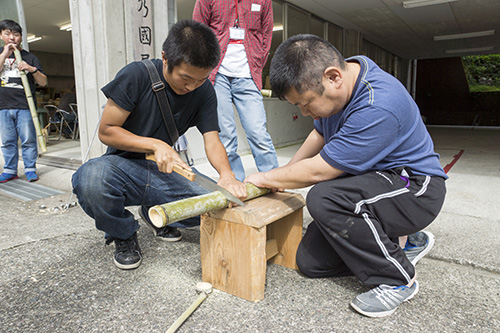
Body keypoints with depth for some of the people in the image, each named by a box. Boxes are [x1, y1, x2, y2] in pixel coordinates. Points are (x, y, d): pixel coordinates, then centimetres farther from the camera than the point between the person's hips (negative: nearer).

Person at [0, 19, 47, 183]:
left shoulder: (30, 58, 11)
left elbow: (43, 82, 6)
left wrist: (32, 69, -11)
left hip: (25, 106, -2)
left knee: (28, 140, -3)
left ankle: (30, 169, 6)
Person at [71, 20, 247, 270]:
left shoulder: (204, 92, -4)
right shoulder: (136, 76, -16)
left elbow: (212, 140, -9)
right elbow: (106, 130, -12)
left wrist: (226, 174, -31)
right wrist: (156, 144, -24)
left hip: (162, 171, 3)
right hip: (124, 165, -2)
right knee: (92, 177, -38)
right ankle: (123, 235, -3)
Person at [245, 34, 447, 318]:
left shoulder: (378, 106, -33)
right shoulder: (337, 86, -5)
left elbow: (318, 170, -26)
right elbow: (320, 134, 13)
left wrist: (265, 178, -10)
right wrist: (283, 175, 10)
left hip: (415, 188, -8)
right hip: (372, 181, 8)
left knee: (324, 199, -35)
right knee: (310, 262, 1)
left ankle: (399, 280, -11)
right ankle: (397, 241, 16)